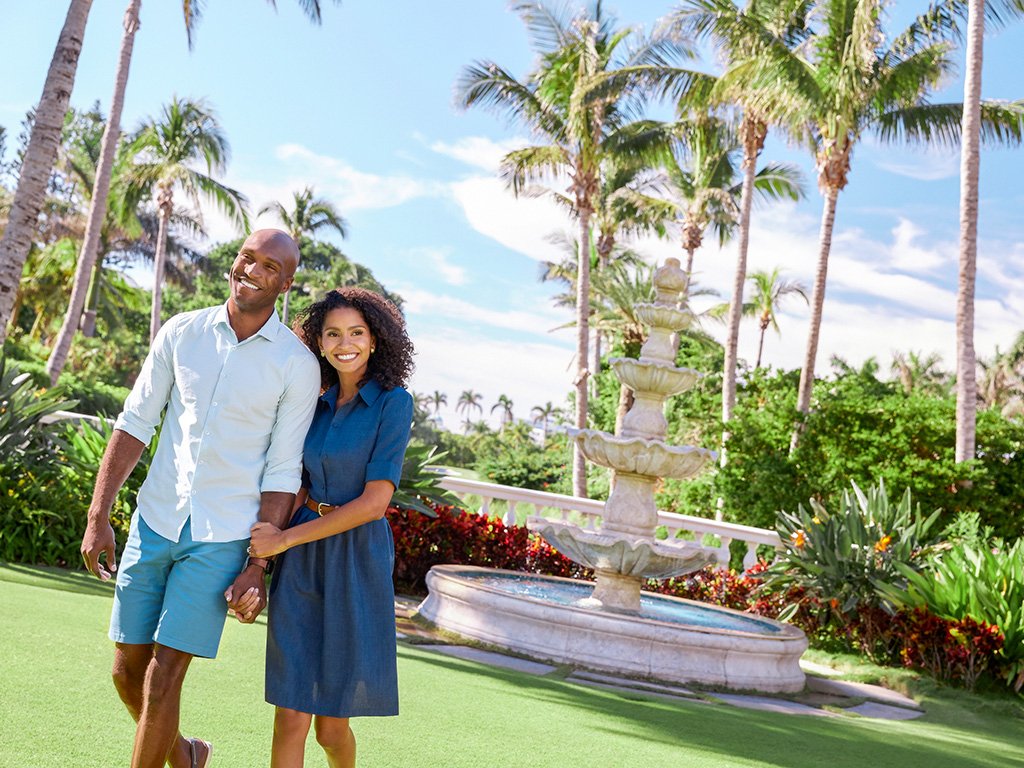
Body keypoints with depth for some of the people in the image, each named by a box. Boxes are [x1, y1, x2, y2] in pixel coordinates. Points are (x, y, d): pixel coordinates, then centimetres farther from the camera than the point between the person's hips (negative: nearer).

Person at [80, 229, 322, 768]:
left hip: (222, 539, -3)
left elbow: (281, 473, -5)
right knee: (127, 669, 11)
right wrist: (97, 517, 0)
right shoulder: (182, 333, 2)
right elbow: (134, 424, 5)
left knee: (162, 677, -5)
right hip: (154, 521, 4)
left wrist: (256, 567, -9)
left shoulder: (297, 365, -7)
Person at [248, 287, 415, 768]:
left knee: (331, 726, 6)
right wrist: (270, 531, -5)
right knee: (291, 716, -2)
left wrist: (285, 539, -14)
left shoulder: (392, 403, -9)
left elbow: (374, 502, -15)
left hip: (356, 562, -4)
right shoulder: (320, 404, 9)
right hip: (301, 564, 4)